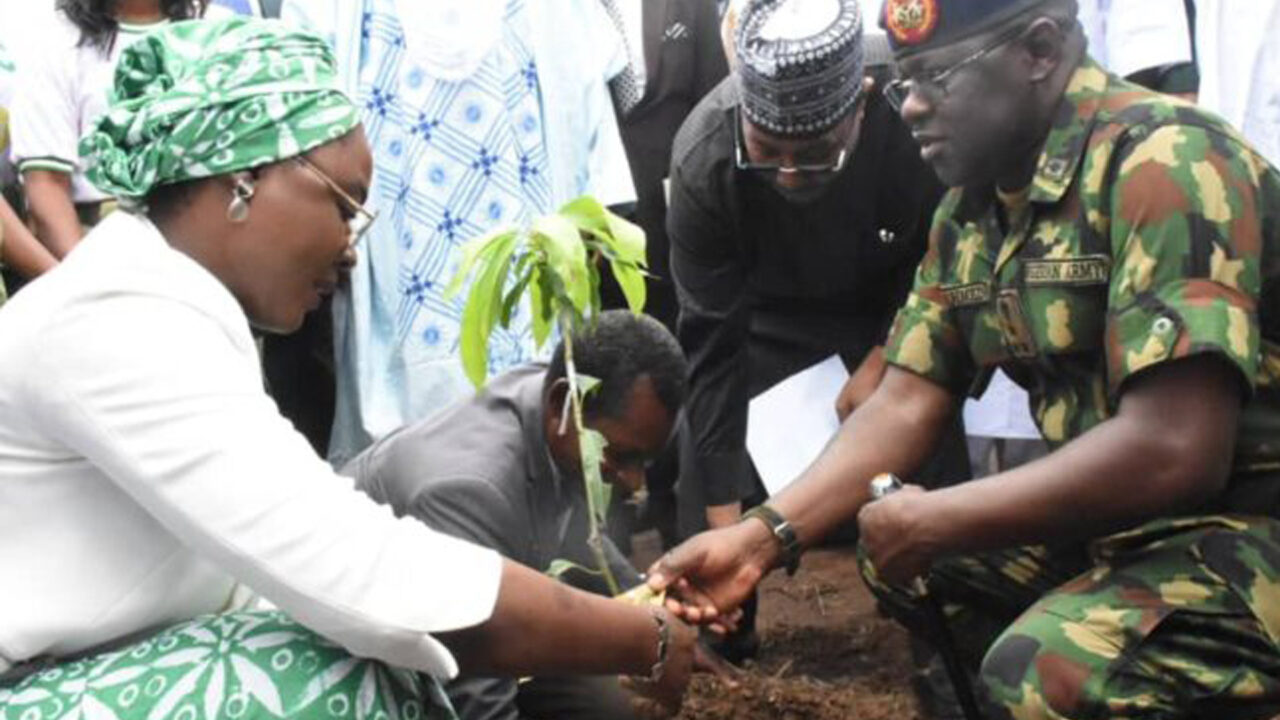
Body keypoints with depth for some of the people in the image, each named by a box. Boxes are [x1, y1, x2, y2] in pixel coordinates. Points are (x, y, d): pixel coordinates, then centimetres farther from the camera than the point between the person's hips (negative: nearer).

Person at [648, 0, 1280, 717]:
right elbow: (905, 407, 7)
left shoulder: (1163, 162, -21)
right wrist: (762, 537, -6)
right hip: (1123, 511, 9)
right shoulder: (970, 213, 6)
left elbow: (1175, 451, -28)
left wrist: (934, 521, -18)